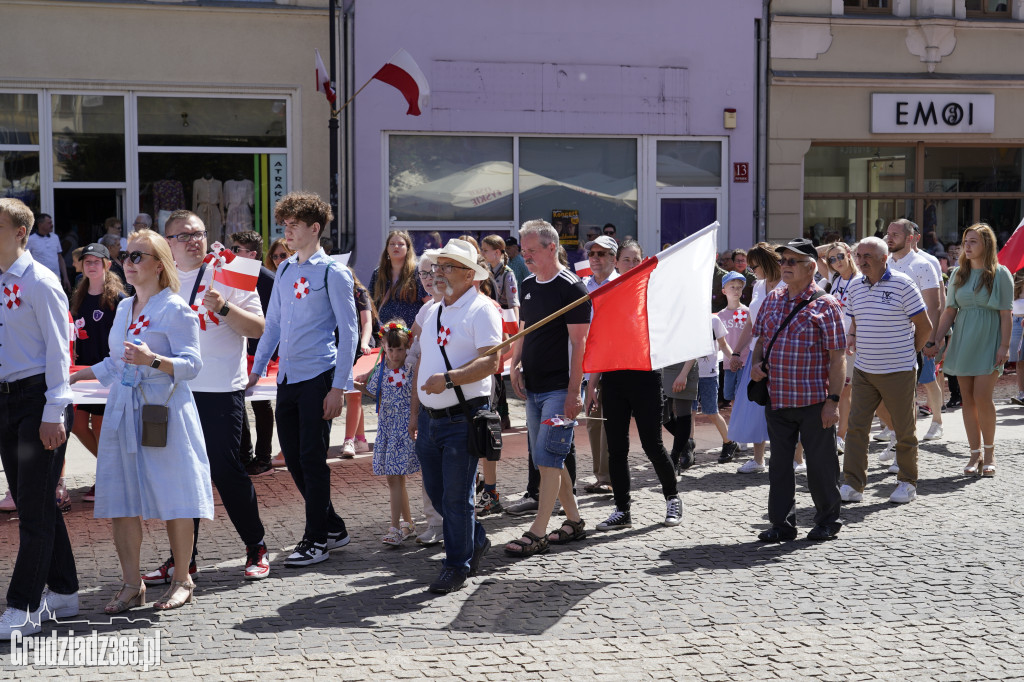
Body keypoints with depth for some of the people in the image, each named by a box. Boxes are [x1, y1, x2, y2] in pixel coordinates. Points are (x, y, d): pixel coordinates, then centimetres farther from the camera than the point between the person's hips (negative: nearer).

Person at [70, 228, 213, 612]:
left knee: (172, 500, -1)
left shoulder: (175, 309, -6)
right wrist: (75, 376, 23)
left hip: (164, 412, -7)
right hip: (123, 411, 7)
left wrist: (152, 360, -29)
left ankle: (182, 580, 12)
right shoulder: (124, 309, 16)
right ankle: (131, 585, 11)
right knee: (120, 499, 3)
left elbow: (191, 363, -14)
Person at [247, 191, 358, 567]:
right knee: (293, 459, 9)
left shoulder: (332, 273, -6)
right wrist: (256, 370, 14)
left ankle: (317, 540, 8)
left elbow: (348, 331, -8)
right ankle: (332, 526, 24)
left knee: (312, 459, -3)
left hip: (318, 377, -7)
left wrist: (339, 386, -13)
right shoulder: (284, 271, 14)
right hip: (287, 378, 7)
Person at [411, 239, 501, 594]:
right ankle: (476, 541, 33)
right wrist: (415, 410, 20)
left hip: (463, 416, -8)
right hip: (430, 417, 8)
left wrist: (449, 379, -29)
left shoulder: (481, 310, -8)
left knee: (456, 495, -3)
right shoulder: (433, 312, 16)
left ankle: (457, 567, 9)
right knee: (435, 492, 13)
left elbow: (490, 362, -18)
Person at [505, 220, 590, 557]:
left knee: (546, 457, -11)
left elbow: (579, 343, -14)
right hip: (533, 388, 8)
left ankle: (537, 533, -8)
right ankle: (575, 521, 22)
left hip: (559, 388, -8)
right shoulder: (528, 285, 13)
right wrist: (515, 365, 5)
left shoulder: (571, 288, -10)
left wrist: (573, 393, -19)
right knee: (545, 460, 11)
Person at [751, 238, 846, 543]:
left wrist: (833, 400, -15)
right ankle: (782, 523, 20)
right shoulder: (772, 300, 10)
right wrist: (755, 363, 0)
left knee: (820, 462, 5)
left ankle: (827, 521, 21)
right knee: (779, 461, 10)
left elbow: (838, 357, -9)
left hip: (814, 400, -5)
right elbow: (761, 339, 21)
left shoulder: (825, 305, -7)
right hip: (776, 399, 5)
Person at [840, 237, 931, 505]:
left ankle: (907, 483, 19)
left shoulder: (902, 284, -9)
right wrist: (850, 337, 1)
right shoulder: (854, 286, 7)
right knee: (856, 426, -1)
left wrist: (909, 352, 3)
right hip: (863, 370, 5)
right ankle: (852, 485, 3)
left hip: (899, 372, -5)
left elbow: (924, 325, -3)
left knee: (905, 430, 6)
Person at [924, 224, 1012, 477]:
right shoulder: (959, 274, 10)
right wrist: (934, 341, 3)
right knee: (967, 398, 2)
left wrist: (1004, 345, -11)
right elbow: (950, 311, 10)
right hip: (963, 341, 4)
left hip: (988, 342, -4)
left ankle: (989, 453, 5)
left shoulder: (1000, 274, -2)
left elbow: (1006, 313, -4)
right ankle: (976, 454, 9)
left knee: (982, 397, -11)